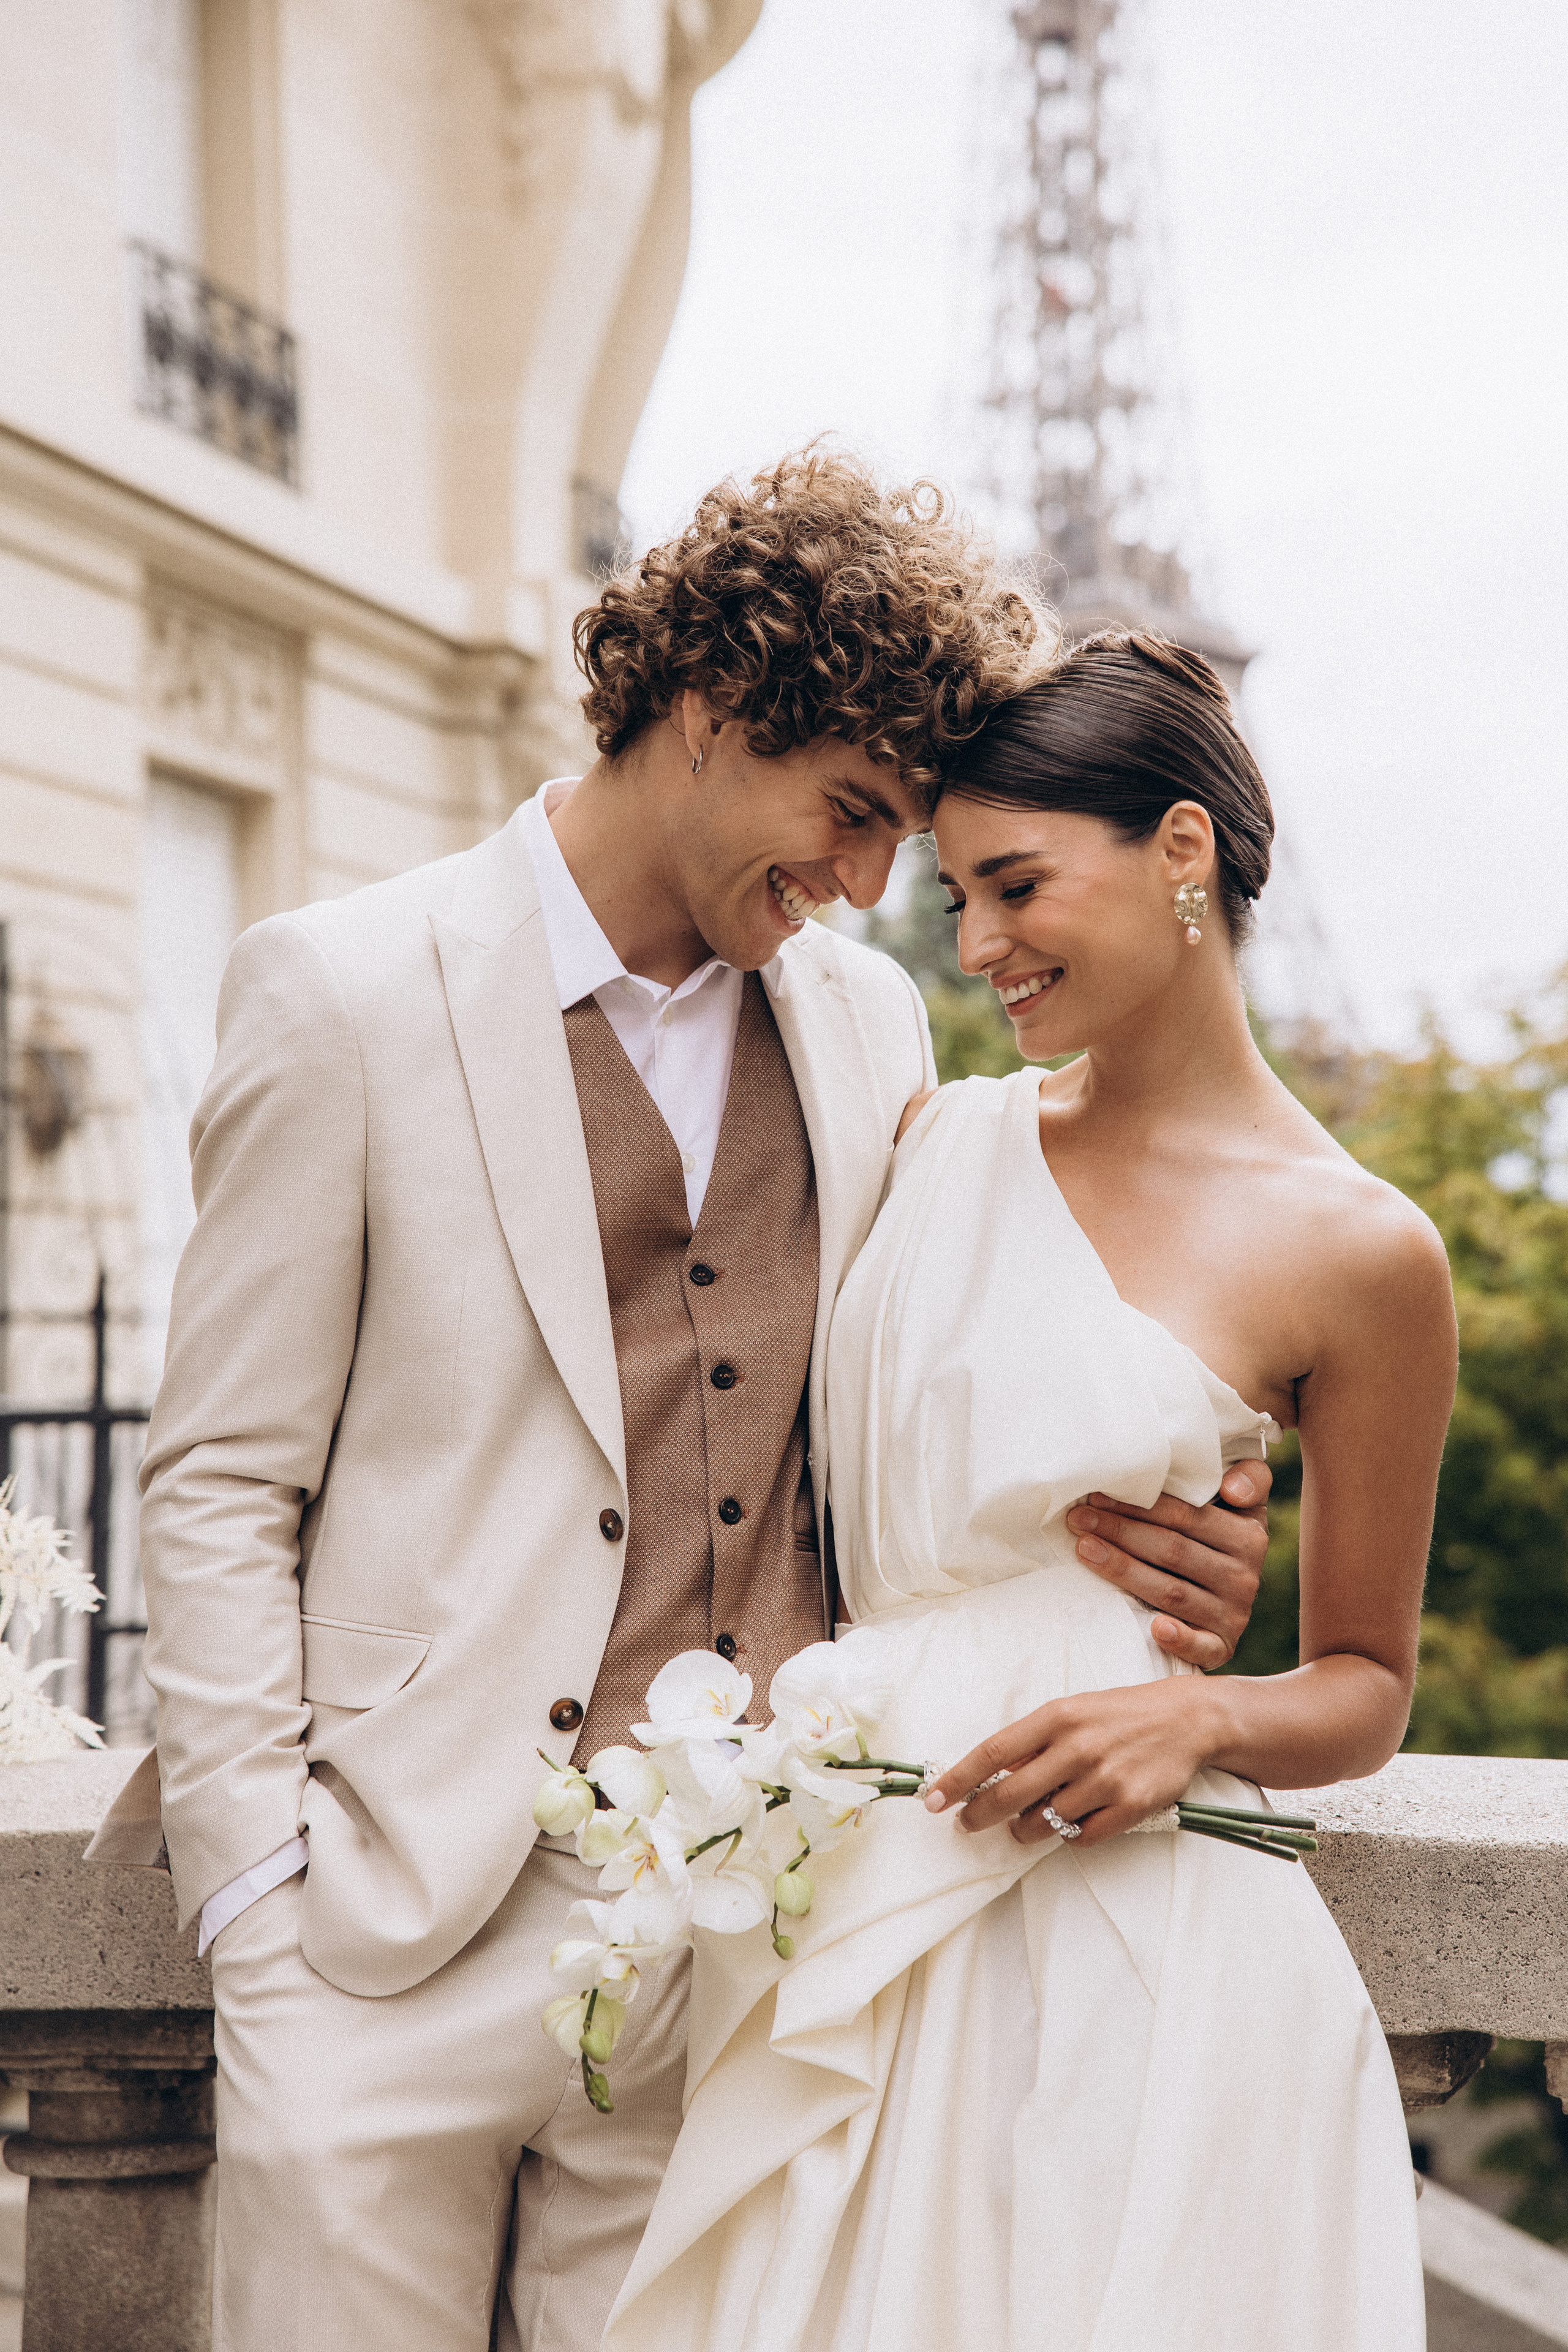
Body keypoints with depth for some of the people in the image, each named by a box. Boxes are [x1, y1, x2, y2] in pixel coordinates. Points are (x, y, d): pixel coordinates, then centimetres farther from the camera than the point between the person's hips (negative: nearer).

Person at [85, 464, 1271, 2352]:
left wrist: (1122, 1563, -1)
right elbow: (221, 1483, -2)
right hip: (401, 1934, -3)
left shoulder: (872, 1026, 11)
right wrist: (258, 1897, -8)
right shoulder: (346, 994, -4)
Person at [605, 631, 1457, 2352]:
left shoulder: (1357, 1253, -4)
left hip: (1120, 1944, -4)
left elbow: (1366, 1686, 4)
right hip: (831, 1894, 4)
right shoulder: (934, 1140, 8)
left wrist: (1200, 1721, -14)